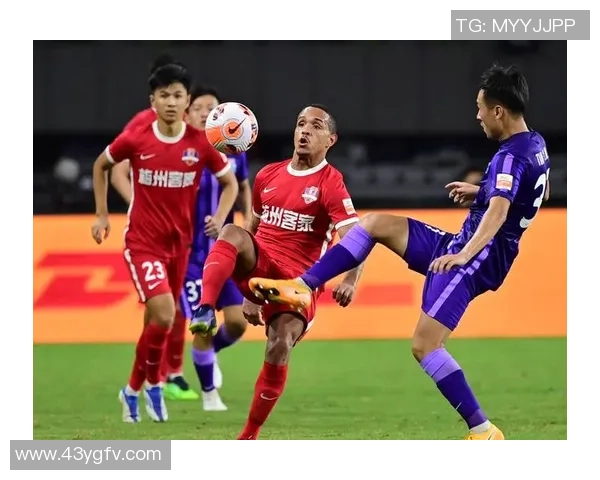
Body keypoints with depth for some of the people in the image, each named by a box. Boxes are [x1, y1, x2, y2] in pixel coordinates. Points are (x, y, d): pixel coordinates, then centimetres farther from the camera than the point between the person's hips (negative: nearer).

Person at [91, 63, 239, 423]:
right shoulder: (134, 140, -10)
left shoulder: (201, 143, -8)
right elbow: (101, 166, 10)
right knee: (163, 314, -19)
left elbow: (230, 182, 6)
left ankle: (133, 390, 32)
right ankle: (152, 383, 4)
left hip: (180, 242, 3)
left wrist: (219, 219, -10)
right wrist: (102, 214, 7)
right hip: (142, 241, -3)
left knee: (158, 320, 12)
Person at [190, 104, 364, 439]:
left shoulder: (331, 185, -4)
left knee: (280, 347, -22)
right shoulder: (268, 176, 13)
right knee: (233, 233, -27)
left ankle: (250, 436, -5)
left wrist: (351, 281, -37)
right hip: (258, 267, 4)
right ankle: (205, 312, -44)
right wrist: (250, 293, 24)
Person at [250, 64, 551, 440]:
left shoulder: (512, 156, -21)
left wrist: (465, 255, -47)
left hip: (478, 258, -10)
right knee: (375, 224, 8)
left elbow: (498, 212, -36)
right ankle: (303, 288, 1)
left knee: (425, 345, -18)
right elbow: (540, 192, 29)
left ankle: (483, 432, -16)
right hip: (462, 246, 10)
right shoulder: (536, 145, 9)